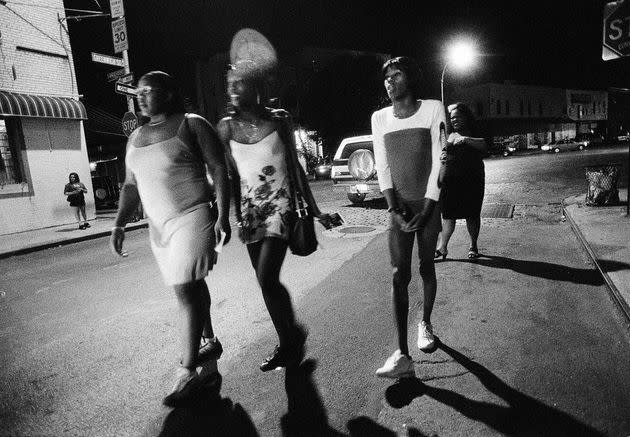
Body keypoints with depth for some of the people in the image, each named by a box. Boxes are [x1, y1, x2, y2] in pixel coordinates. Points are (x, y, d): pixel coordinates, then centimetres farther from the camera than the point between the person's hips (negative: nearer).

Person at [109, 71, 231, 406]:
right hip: (159, 227, 7)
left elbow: (219, 170, -9)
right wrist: (119, 225, 3)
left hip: (193, 220, -7)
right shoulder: (135, 139, 13)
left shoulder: (192, 125, -6)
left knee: (185, 292, -10)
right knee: (192, 285, 17)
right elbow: (131, 186, 14)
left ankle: (187, 372, 0)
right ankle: (209, 342, 35)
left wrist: (223, 216, -17)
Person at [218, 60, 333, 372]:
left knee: (267, 278, -15)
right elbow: (231, 177, 6)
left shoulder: (279, 119, -2)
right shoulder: (226, 127, 2)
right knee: (266, 281, 9)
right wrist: (238, 217, 3)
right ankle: (288, 343, 27)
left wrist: (314, 209, 4)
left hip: (279, 206, -3)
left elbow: (295, 168, 3)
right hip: (250, 209, 4)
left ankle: (292, 334, 11)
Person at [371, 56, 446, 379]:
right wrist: (394, 207, -11)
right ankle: (402, 355, -7)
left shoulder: (432, 109, -4)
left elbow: (437, 162, -7)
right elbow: (382, 167, 1)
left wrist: (426, 209, -12)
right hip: (399, 206, 1)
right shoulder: (379, 118, 3)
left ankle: (425, 323, 36)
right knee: (399, 275, -7)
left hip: (428, 203, -1)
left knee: (426, 267, 10)